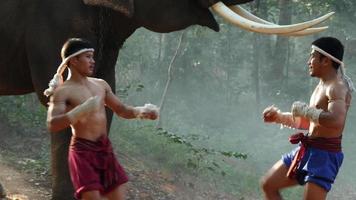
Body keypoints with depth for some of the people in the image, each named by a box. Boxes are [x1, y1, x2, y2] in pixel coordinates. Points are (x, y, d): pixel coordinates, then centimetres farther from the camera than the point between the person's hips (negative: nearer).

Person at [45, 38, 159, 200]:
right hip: (83, 150, -7)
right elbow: (52, 124, -23)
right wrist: (82, 110, -34)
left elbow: (121, 110, 20)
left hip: (105, 148, 7)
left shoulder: (101, 85, 12)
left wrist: (141, 112, -1)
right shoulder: (62, 92, -9)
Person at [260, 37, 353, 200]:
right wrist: (278, 117, 16)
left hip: (325, 154, -10)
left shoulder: (337, 87, -18)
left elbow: (336, 121, -37)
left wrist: (304, 109, -25)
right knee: (268, 184, 14)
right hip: (307, 151, 10)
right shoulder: (321, 86, 14)